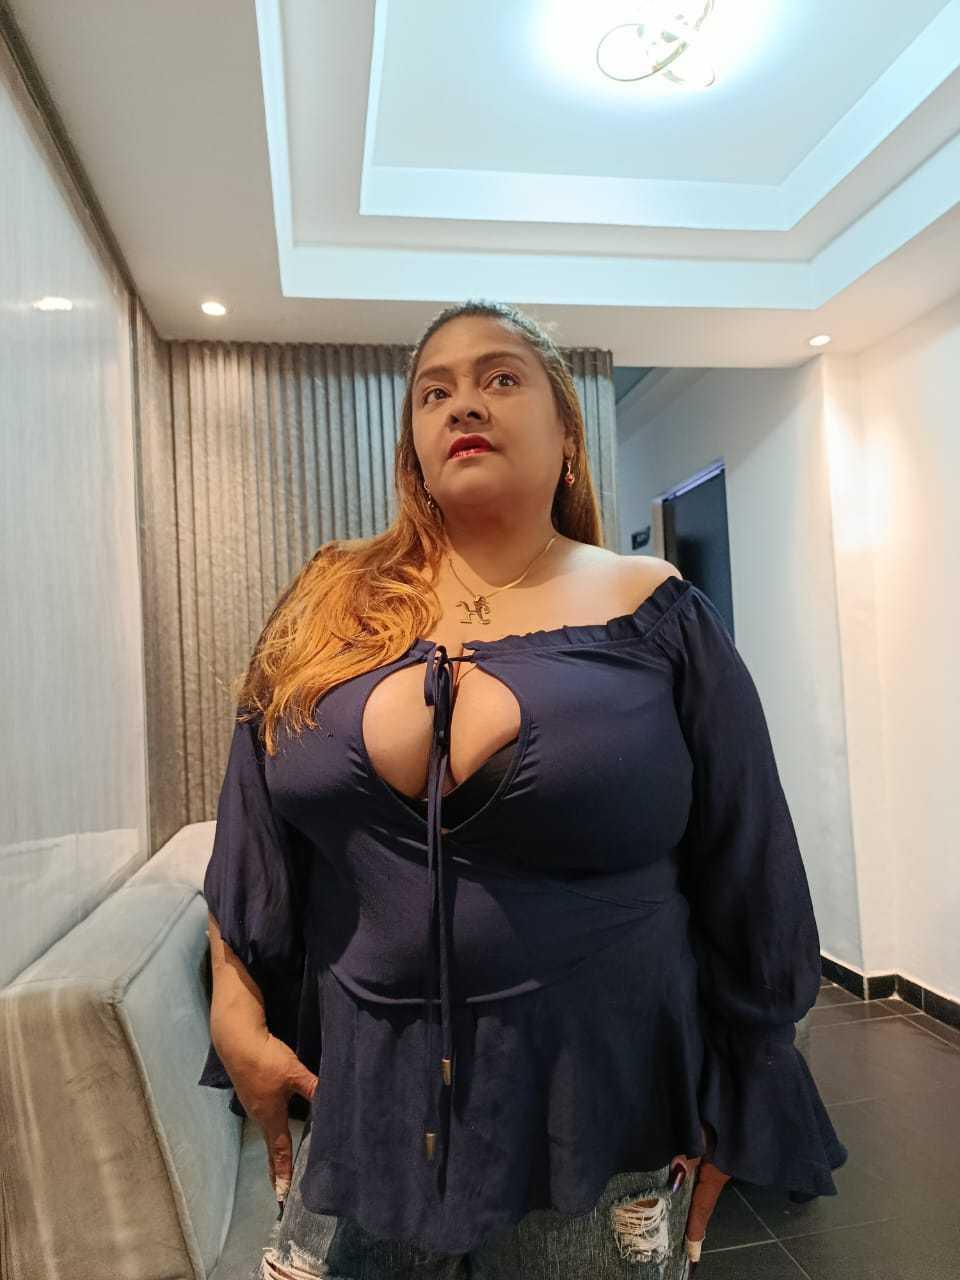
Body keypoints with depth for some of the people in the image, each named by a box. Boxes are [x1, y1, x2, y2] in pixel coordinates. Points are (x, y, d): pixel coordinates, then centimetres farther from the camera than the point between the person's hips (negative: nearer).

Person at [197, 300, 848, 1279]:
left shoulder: (655, 616, -7)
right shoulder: (327, 612, -1)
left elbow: (743, 880, -3)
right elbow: (249, 847, 6)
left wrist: (728, 1121, 2)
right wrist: (237, 1017, 4)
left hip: (600, 1118, -1)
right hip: (358, 1103, 2)